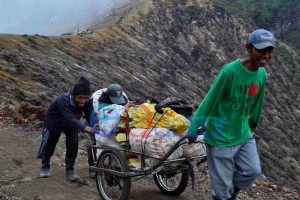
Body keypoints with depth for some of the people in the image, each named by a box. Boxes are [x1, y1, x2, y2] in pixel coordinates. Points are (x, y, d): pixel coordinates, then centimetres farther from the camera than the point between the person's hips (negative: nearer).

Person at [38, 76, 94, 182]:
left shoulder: (86, 102, -29)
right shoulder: (63, 100, -45)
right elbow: (70, 118, -56)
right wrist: (84, 128, -69)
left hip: (71, 125, 3)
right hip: (55, 122, -3)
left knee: (73, 145, -11)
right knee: (50, 144, 12)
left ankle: (70, 170, 8)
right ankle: (45, 166, 38)